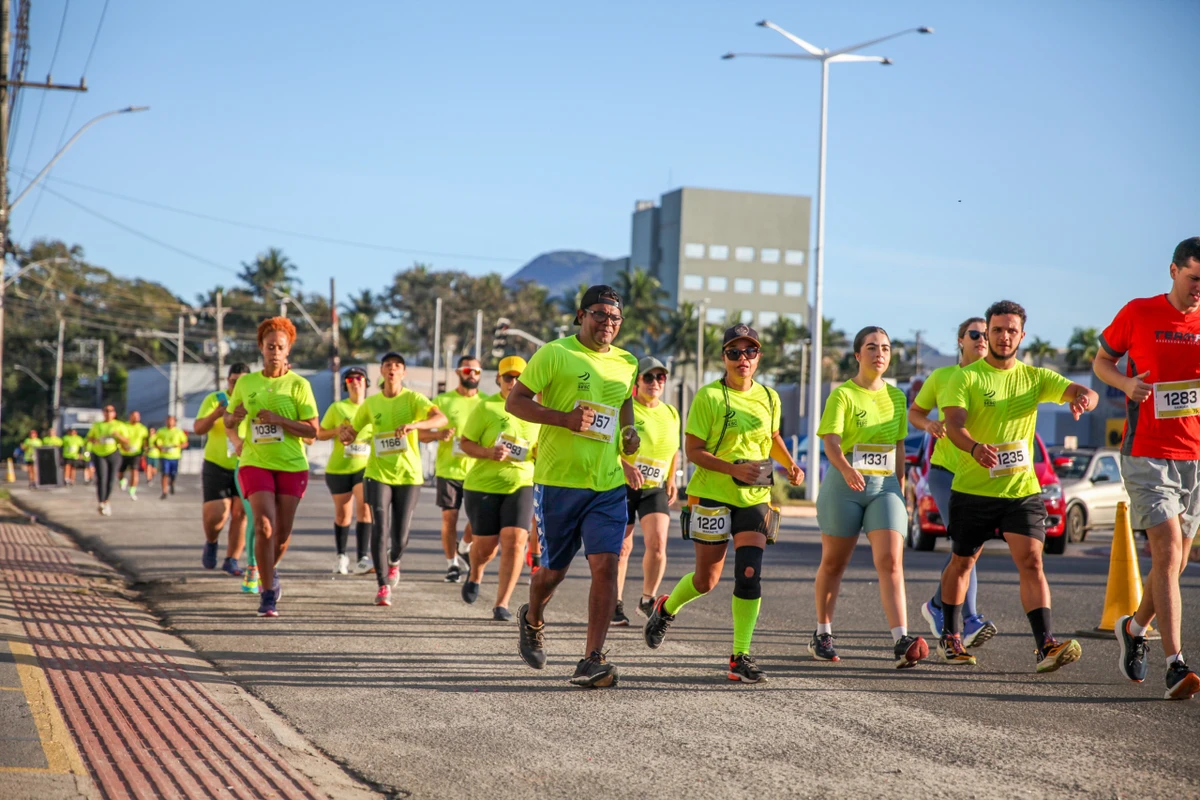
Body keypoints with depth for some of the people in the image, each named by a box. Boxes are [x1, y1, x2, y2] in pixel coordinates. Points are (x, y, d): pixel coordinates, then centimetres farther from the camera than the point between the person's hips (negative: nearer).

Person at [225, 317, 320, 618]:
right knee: (264, 525, -17)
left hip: (292, 466, 0)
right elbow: (228, 423, 17)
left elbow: (313, 430, -7)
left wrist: (277, 419, -19)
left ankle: (270, 570, 39)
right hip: (255, 463, 0)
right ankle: (268, 594, -10)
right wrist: (234, 416, -7)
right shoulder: (246, 383, 7)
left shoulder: (299, 385, -2)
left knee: (283, 532, 6)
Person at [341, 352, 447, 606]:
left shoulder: (413, 399, -5)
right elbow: (351, 434, 14)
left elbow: (441, 418, -22)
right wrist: (345, 435, -12)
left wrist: (414, 425, -40)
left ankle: (393, 562, 38)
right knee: (379, 528, -12)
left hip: (409, 474, -1)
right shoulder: (370, 404, 4)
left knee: (400, 536, 2)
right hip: (378, 473, 1)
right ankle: (383, 586, -2)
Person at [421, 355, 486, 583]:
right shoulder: (442, 401, 4)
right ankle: (452, 564, 14)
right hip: (449, 468, -1)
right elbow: (423, 434, 3)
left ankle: (464, 548, 19)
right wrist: (439, 434, -18)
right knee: (449, 517, 0)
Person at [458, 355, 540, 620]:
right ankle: (475, 574, 42)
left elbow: (541, 449, 18)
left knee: (515, 540, -14)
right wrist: (488, 452, -20)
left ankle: (502, 603, -7)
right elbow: (464, 442, -2)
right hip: (483, 484, -2)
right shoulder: (486, 408, -5)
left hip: (521, 484, 2)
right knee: (486, 543, 5)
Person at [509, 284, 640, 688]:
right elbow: (514, 401, -7)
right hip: (558, 480, -3)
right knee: (554, 569, 7)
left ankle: (592, 661, -11)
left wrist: (629, 432, 8)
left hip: (608, 484, 3)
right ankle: (532, 621, 41)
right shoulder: (555, 354, -6)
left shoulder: (626, 363, 10)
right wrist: (565, 418, -20)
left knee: (606, 564, -12)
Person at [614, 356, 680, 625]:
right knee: (622, 547, 2)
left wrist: (672, 479, 11)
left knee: (657, 543, -12)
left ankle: (647, 600, 7)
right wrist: (625, 465, -33)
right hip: (621, 485, -3)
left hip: (655, 488, 3)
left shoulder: (671, 413, 9)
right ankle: (616, 605, 18)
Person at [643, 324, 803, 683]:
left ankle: (740, 658, -5)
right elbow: (692, 450, -10)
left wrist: (790, 466, 8)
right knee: (706, 580, 6)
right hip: (712, 496, -3)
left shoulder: (769, 397, 7)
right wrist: (734, 469, -22)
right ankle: (666, 609, 39)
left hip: (755, 498, 3)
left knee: (749, 576, -11)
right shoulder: (709, 396, -8)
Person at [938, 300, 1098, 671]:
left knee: (1031, 561, -13)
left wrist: (1084, 398, -32)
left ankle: (1045, 644, -20)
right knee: (962, 561, 13)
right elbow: (953, 423, -17)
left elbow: (1085, 392, -5)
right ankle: (950, 637, 31)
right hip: (972, 488, -1)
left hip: (1022, 488, 1)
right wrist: (975, 447, -40)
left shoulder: (1035, 377, 6)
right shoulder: (967, 377, -3)